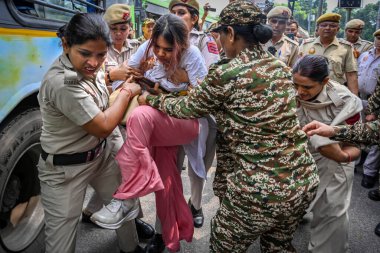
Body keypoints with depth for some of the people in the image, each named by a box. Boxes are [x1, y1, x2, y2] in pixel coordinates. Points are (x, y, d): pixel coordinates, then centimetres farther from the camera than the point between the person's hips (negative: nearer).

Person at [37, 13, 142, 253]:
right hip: (65, 168, -8)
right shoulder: (62, 83, -32)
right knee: (62, 233, 5)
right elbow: (103, 127, -26)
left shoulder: (87, 68, -5)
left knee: (127, 201, 19)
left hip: (101, 152, 8)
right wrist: (127, 92, -15)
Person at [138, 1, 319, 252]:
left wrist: (150, 99, 17)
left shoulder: (225, 74, -15)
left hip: (261, 190, -6)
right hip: (305, 181, 7)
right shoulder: (281, 67, 5)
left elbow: (188, 109, 0)